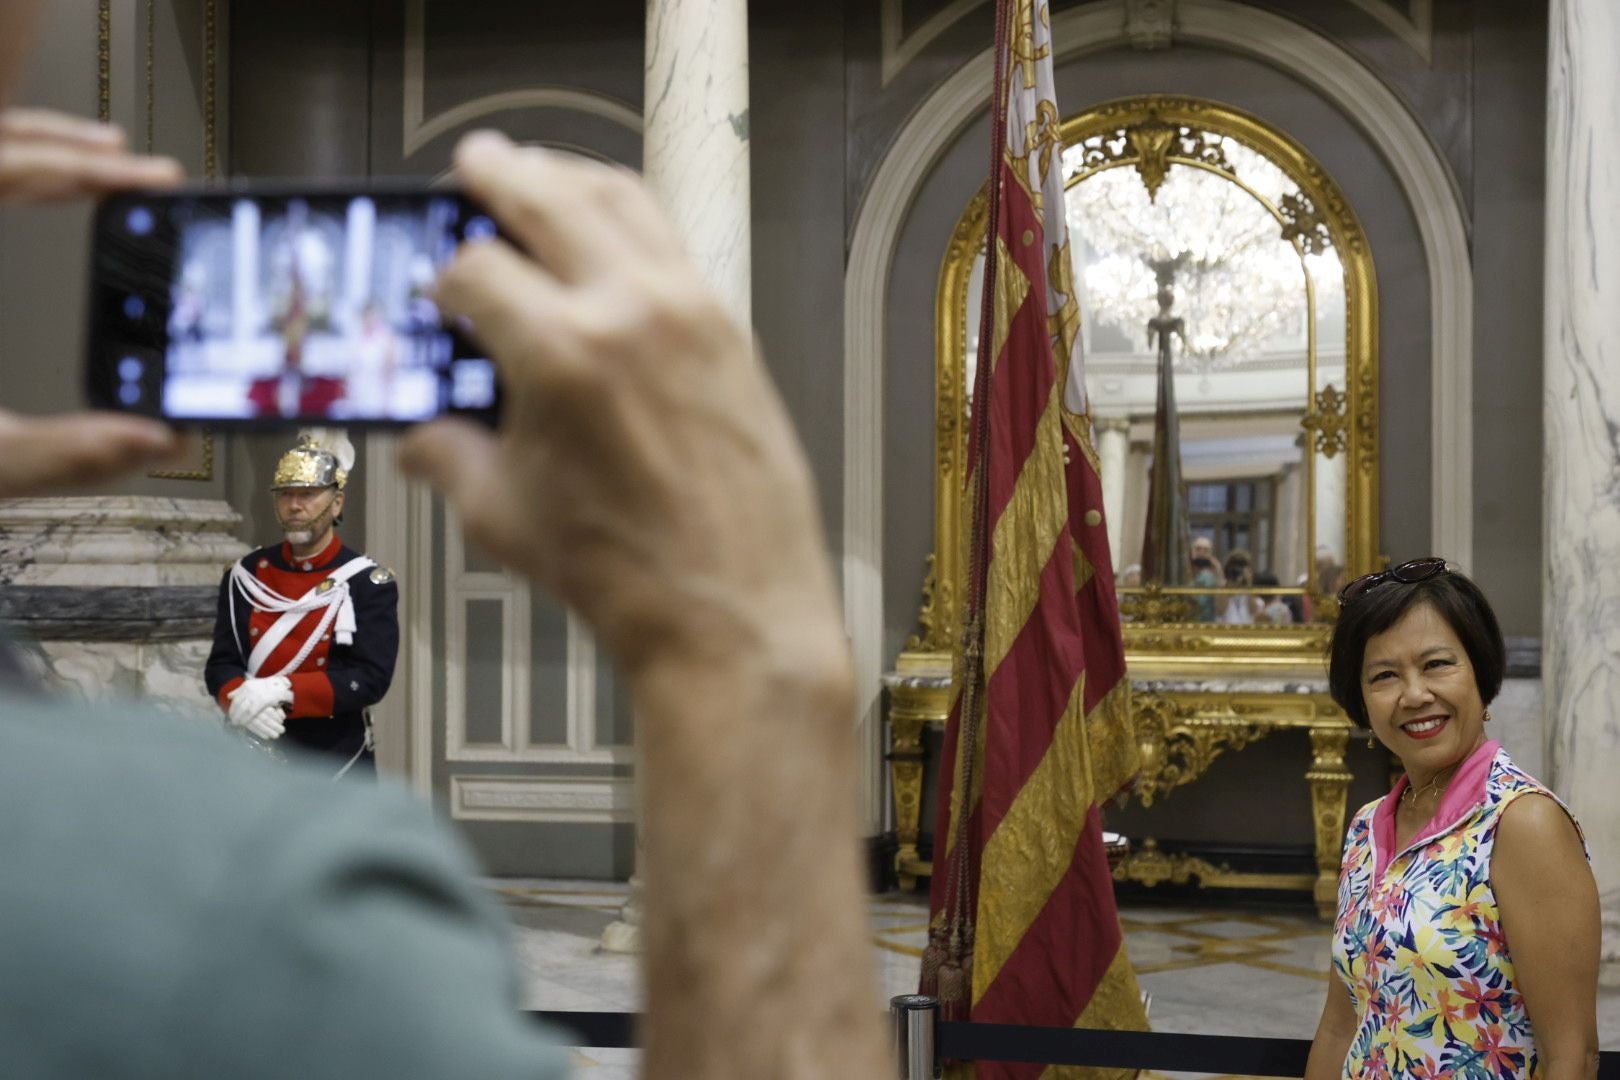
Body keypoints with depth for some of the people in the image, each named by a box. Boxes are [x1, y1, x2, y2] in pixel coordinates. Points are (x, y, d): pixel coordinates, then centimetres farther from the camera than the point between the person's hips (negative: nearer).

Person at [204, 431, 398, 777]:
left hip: (340, 770, -2)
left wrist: (281, 690, -24)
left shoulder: (369, 582, -5)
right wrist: (244, 700, -23)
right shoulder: (245, 576, 5)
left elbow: (372, 677, -14)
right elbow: (221, 663, 2)